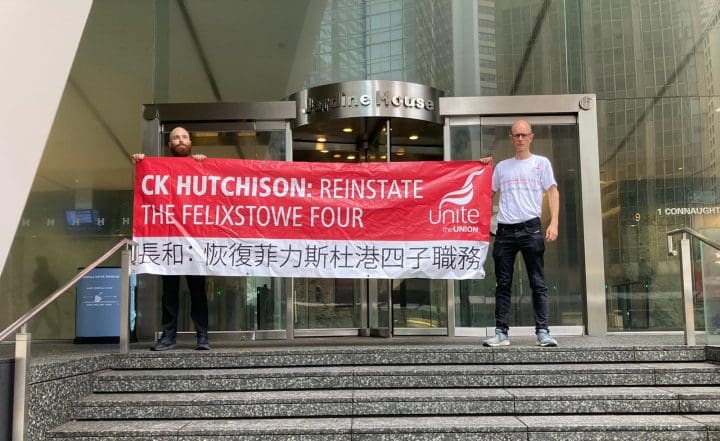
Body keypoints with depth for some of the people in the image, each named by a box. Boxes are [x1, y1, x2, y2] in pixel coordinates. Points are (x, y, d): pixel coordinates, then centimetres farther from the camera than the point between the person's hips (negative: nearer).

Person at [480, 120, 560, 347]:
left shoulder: (541, 162, 8)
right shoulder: (502, 166, 16)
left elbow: (553, 192, 2)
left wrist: (554, 223, -10)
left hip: (530, 228, -3)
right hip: (505, 231, 3)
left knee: (538, 283, -1)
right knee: (502, 284, 4)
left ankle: (543, 332, 2)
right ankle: (501, 333, 9)